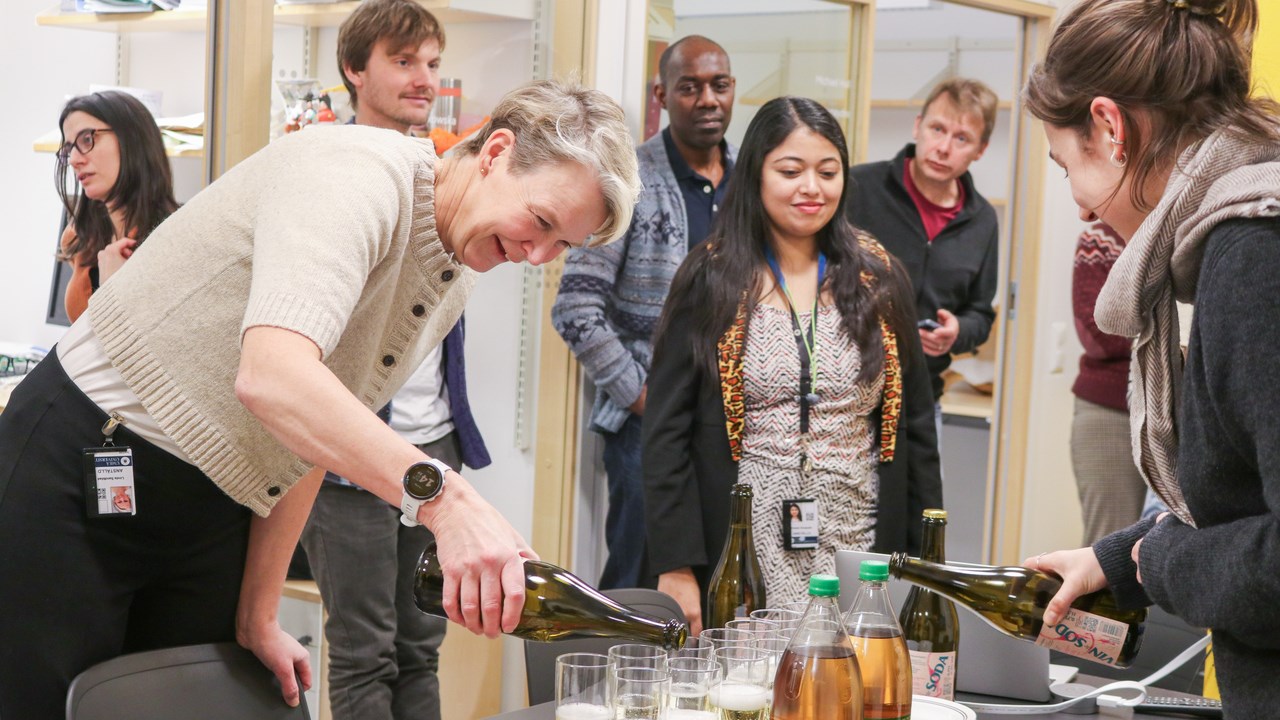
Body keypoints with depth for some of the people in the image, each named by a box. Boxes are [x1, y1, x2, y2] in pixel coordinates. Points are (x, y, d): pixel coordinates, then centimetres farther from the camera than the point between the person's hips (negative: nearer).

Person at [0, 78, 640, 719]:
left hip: (209, 517, 8)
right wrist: (442, 496, -49)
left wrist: (257, 617, 7)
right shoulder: (359, 174, -23)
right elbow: (271, 377, -39)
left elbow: (311, 443, 11)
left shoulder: (456, 282, 5)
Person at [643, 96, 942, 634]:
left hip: (855, 563, 2)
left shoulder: (878, 282, 9)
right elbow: (667, 433, -2)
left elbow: (915, 428, 11)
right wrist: (675, 567, -9)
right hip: (736, 566, -2)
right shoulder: (710, 282, 1)